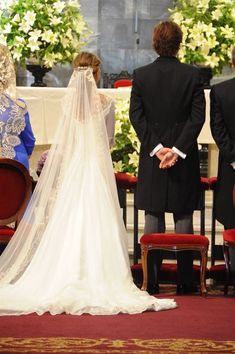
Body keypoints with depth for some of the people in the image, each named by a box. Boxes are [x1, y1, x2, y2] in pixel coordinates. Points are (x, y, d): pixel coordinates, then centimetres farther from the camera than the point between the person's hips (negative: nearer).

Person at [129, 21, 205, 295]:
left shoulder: (141, 75, -1)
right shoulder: (192, 75, -4)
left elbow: (136, 115, -4)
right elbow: (198, 116, -8)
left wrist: (156, 147, -5)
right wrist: (178, 149, -8)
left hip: (151, 156, 1)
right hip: (185, 158, -1)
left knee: (153, 217, 6)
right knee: (183, 217, 5)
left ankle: (152, 280, 6)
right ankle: (184, 281, 5)